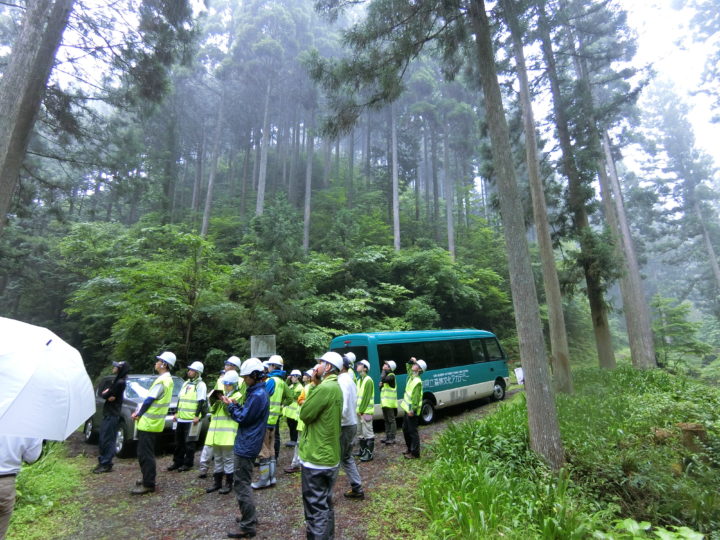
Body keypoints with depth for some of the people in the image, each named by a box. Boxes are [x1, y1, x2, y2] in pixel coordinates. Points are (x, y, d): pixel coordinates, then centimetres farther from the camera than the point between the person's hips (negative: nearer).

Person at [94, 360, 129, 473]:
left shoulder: (120, 382, -17)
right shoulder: (115, 380, 15)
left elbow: (106, 395, -18)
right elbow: (102, 393, 10)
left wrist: (106, 393, 2)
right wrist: (107, 394, -9)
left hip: (112, 414, -10)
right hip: (107, 413, 10)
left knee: (107, 439, -5)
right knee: (103, 439, 14)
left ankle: (106, 464, 2)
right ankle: (102, 462, 23)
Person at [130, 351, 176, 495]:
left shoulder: (161, 381, -20)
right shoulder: (167, 380, 12)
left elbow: (149, 400, -16)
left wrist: (138, 414, -1)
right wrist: (139, 412, 10)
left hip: (148, 423, -10)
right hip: (153, 422, 10)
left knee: (145, 454, -4)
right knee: (146, 453, 20)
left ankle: (148, 484, 2)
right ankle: (148, 479, 30)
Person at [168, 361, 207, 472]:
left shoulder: (200, 385, -9)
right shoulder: (186, 383, 16)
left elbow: (201, 402, -15)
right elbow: (179, 399, 23)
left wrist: (197, 416, -20)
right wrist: (177, 413, 18)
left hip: (191, 420, -8)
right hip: (181, 418, 8)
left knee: (189, 442, 1)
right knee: (178, 441, 15)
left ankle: (188, 463, 13)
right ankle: (177, 462, 28)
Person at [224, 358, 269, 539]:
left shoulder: (257, 395, -23)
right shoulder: (259, 392, 10)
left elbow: (243, 418, -19)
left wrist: (230, 406, -7)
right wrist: (235, 405, 3)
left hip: (246, 446, -11)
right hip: (248, 444, 11)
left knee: (242, 485, -1)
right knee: (244, 483, 22)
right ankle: (249, 516, 34)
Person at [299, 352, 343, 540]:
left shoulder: (325, 387, -22)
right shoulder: (335, 387, 9)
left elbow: (305, 414, -16)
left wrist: (315, 384, -6)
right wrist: (317, 384, 3)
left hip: (316, 457, -10)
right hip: (330, 456, 10)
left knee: (316, 507, 3)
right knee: (325, 503, 22)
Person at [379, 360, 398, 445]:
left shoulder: (391, 375, -12)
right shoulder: (386, 375, 18)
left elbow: (384, 380, -30)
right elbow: (382, 382, 25)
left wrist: (384, 371, -16)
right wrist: (381, 384, 2)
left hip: (390, 403, -10)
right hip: (384, 402, 10)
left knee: (392, 420, -4)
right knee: (386, 420, 14)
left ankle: (392, 438, -1)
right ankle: (387, 437, 21)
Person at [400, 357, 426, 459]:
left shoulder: (417, 381, -22)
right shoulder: (411, 376, 5)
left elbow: (416, 397, -24)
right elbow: (409, 368, 25)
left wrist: (412, 410, -23)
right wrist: (411, 362, 7)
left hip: (411, 410, -10)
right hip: (407, 409, 10)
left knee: (412, 431, 0)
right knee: (405, 429, 19)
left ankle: (415, 453, 11)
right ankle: (410, 449, 32)